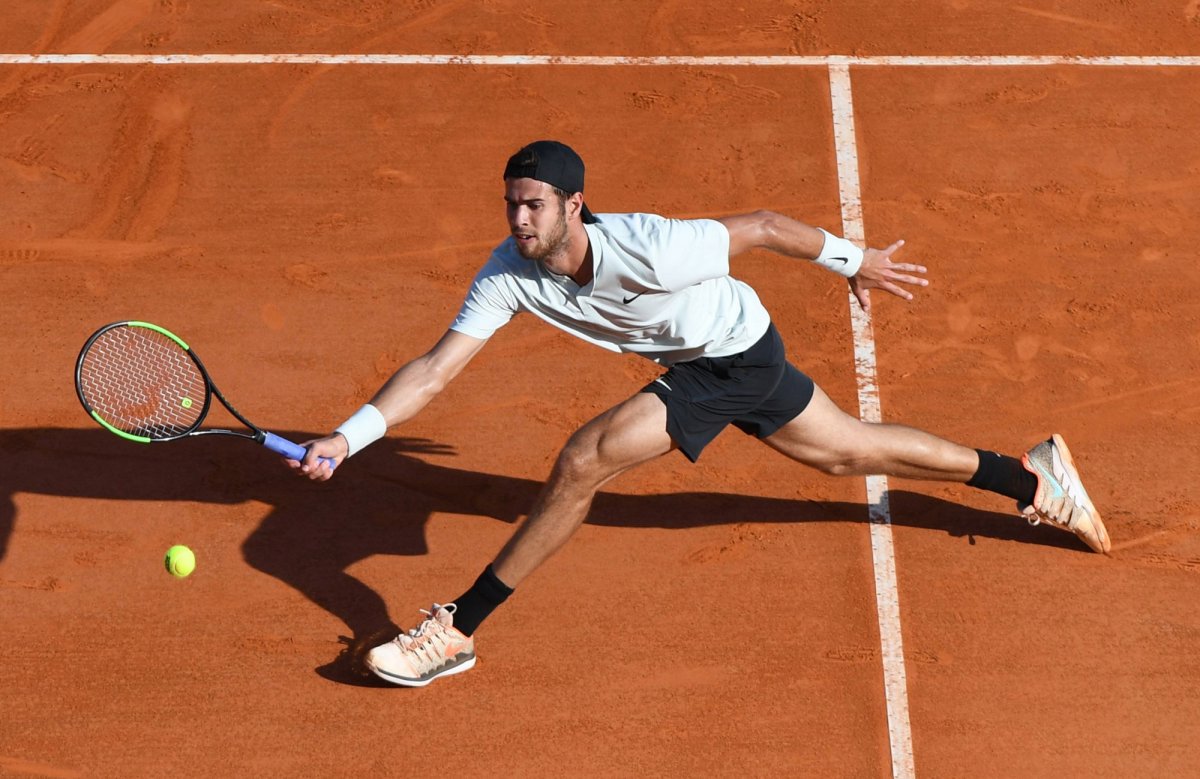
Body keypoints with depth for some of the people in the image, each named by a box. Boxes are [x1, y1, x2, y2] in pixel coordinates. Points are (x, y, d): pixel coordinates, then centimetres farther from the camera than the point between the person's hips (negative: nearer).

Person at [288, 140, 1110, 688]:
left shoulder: (649, 250, -34)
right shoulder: (509, 275, -17)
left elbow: (764, 225, -19)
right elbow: (434, 370, -17)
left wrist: (855, 261, -6)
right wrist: (347, 437, -28)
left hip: (741, 354, -7)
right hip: (700, 365, 7)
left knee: (582, 461, -20)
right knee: (852, 452, 20)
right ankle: (1033, 475, 37)